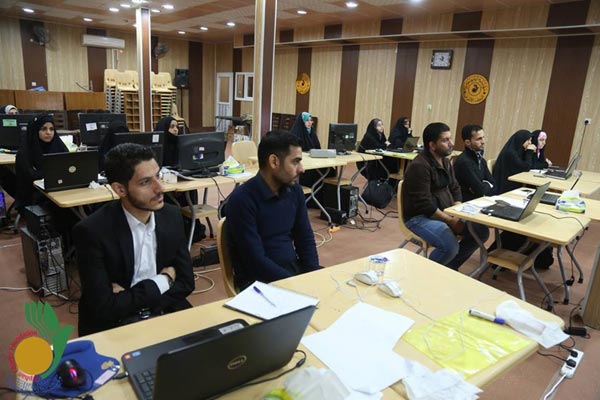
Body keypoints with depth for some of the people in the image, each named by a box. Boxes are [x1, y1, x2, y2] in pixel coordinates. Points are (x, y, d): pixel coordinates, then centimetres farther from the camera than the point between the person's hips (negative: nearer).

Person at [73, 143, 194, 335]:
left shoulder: (171, 216, -4)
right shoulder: (92, 231, -16)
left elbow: (186, 282, 0)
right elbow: (103, 308, -18)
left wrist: (130, 299, -12)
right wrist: (161, 282, -12)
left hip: (166, 313, 5)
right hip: (115, 325, -4)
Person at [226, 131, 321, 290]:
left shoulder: (294, 190, 2)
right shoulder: (242, 199, -17)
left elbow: (305, 238, 9)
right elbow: (256, 261, -20)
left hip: (294, 268, 6)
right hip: (258, 280, -6)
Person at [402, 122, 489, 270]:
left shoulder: (445, 161, 9)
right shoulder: (419, 166, -21)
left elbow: (455, 189, 15)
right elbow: (425, 205, -24)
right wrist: (451, 221, -18)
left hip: (445, 213, 9)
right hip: (420, 217, -9)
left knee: (481, 231, 0)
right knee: (451, 246, -29)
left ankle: (449, 268, 14)